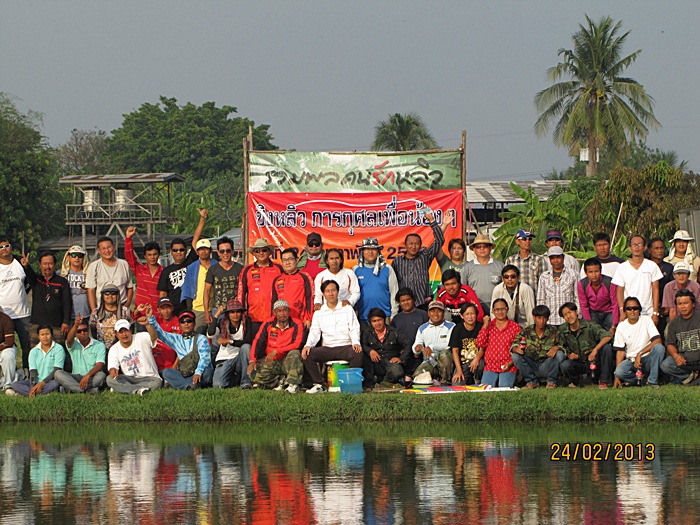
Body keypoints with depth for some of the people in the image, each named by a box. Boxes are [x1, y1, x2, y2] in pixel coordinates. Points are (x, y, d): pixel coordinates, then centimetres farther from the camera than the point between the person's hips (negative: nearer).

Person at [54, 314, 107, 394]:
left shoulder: (99, 345, 3)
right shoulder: (73, 344, 5)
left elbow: (99, 365, -11)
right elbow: (69, 339, -20)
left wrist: (87, 376, -30)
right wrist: (75, 326, -42)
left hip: (92, 378, -2)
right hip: (75, 378, 2)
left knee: (101, 375, -34)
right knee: (58, 373, -26)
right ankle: (90, 389, -37)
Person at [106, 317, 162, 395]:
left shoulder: (141, 338, -3)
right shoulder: (114, 349, 5)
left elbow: (154, 337, -25)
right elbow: (112, 367, -5)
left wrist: (147, 324, -47)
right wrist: (113, 371, -33)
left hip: (148, 378, -2)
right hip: (129, 379, 2)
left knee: (157, 382, -36)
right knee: (110, 379, -25)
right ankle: (137, 390, -38)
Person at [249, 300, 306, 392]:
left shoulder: (296, 324, -6)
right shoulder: (268, 324, 1)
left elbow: (298, 344, -17)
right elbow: (257, 342, 0)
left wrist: (276, 351, -22)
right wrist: (253, 360, -14)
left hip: (288, 361, -2)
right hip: (270, 362, 2)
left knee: (295, 353, -36)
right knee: (254, 374, -25)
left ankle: (293, 384, -28)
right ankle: (281, 381, -6)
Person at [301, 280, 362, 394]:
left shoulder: (347, 309, 12)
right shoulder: (319, 313, 16)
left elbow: (354, 328, 4)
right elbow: (314, 332, 8)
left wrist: (356, 342, -17)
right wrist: (308, 345, -13)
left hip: (345, 346, -2)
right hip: (327, 348, 2)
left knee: (357, 353, -36)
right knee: (307, 354, -24)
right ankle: (318, 384, -19)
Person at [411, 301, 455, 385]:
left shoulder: (450, 326, 0)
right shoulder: (422, 328, 13)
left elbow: (450, 345, -15)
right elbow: (416, 345, 8)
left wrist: (432, 347, -29)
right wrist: (417, 348, -19)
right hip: (429, 361, 2)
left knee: (444, 354, -37)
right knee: (417, 375, -27)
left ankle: (446, 380, -18)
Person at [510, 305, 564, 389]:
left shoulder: (553, 331, -4)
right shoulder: (527, 331, -4)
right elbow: (514, 344, -6)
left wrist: (556, 347, -32)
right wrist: (516, 349, -31)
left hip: (546, 368, -1)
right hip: (531, 365, 1)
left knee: (559, 354, -28)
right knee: (515, 356, -23)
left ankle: (551, 381, -4)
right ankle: (531, 381, -2)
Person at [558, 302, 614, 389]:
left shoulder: (589, 325, -13)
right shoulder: (563, 330, -2)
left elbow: (608, 336, -24)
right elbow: (562, 348, 6)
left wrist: (595, 350, -36)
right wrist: (569, 355, -18)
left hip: (593, 360, -1)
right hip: (578, 363, 1)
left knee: (606, 347, -29)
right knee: (564, 365, -31)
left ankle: (603, 381, -16)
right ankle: (575, 381, 6)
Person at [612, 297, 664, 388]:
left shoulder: (646, 320, -1)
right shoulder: (621, 326, 3)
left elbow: (658, 340, -12)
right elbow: (620, 351, 1)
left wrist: (640, 354, -22)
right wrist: (616, 376, -9)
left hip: (647, 359, 0)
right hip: (631, 360, 0)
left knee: (659, 347, -31)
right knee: (619, 371, -32)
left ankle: (652, 380, -19)